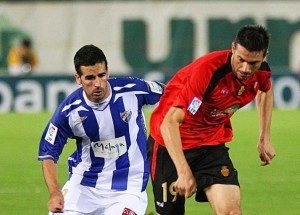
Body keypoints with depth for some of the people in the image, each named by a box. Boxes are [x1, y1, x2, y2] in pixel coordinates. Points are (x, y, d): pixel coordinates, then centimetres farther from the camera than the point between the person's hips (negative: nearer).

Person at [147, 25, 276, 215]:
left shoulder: (261, 71, -11)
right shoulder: (207, 70, -32)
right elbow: (170, 122, -34)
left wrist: (265, 138, 16)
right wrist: (184, 171, -40)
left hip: (213, 141, 5)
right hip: (172, 143, -5)